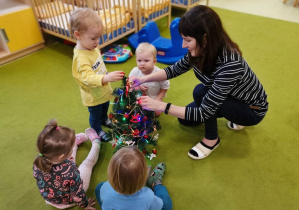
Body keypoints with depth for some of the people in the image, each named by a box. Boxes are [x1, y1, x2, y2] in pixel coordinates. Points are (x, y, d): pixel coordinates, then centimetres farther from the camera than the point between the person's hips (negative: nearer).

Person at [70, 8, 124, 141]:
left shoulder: (91, 47, -7)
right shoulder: (81, 57, -36)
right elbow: (88, 78, -46)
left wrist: (107, 77, 17)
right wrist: (107, 78, -61)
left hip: (103, 90, 8)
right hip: (93, 96, -8)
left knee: (105, 109, 33)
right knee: (95, 115, 19)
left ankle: (104, 120, 63)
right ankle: (98, 132, 46)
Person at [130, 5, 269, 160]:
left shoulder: (229, 65, -40)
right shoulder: (202, 50, -18)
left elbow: (204, 112, -36)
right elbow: (175, 69, -3)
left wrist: (161, 106, -35)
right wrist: (144, 79, -14)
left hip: (252, 109, -7)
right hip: (224, 97, 7)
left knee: (201, 91, -31)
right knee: (184, 118, 9)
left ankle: (211, 139, -5)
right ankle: (233, 115, 21)